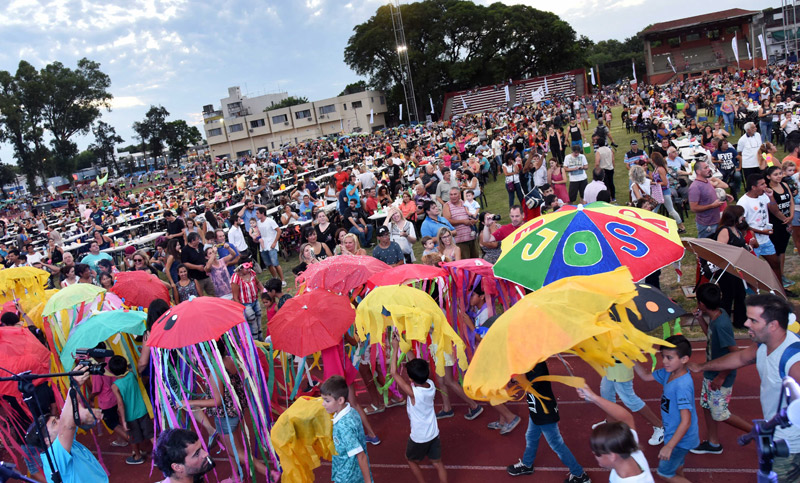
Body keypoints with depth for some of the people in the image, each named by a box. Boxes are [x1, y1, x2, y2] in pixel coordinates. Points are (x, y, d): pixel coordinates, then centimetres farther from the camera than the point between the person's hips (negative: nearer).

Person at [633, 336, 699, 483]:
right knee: (676, 468, 28)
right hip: (673, 433, 8)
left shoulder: (683, 386, -32)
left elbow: (686, 422, -32)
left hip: (681, 438, -8)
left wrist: (669, 446, -30)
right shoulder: (669, 373, -7)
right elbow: (646, 376, 9)